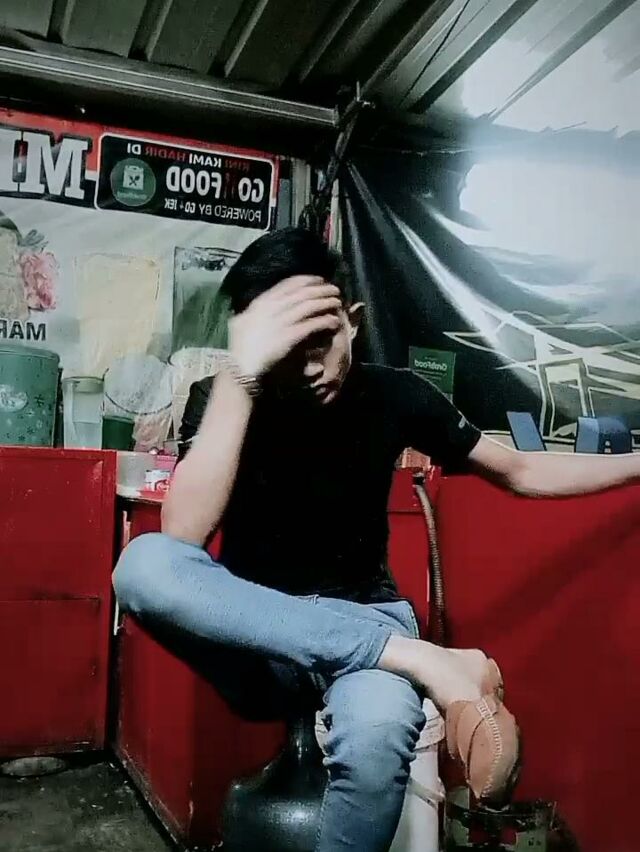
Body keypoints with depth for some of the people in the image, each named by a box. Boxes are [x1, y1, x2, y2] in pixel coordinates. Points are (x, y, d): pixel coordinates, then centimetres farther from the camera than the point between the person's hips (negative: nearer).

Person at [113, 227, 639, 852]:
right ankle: (424, 661, -30)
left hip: (362, 616, 0)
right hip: (255, 635, 1)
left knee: (377, 734, -37)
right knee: (144, 564, -33)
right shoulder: (220, 399, -9)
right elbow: (182, 537, -27)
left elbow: (521, 473, 7)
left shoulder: (393, 395, -4)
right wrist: (240, 374, -36)